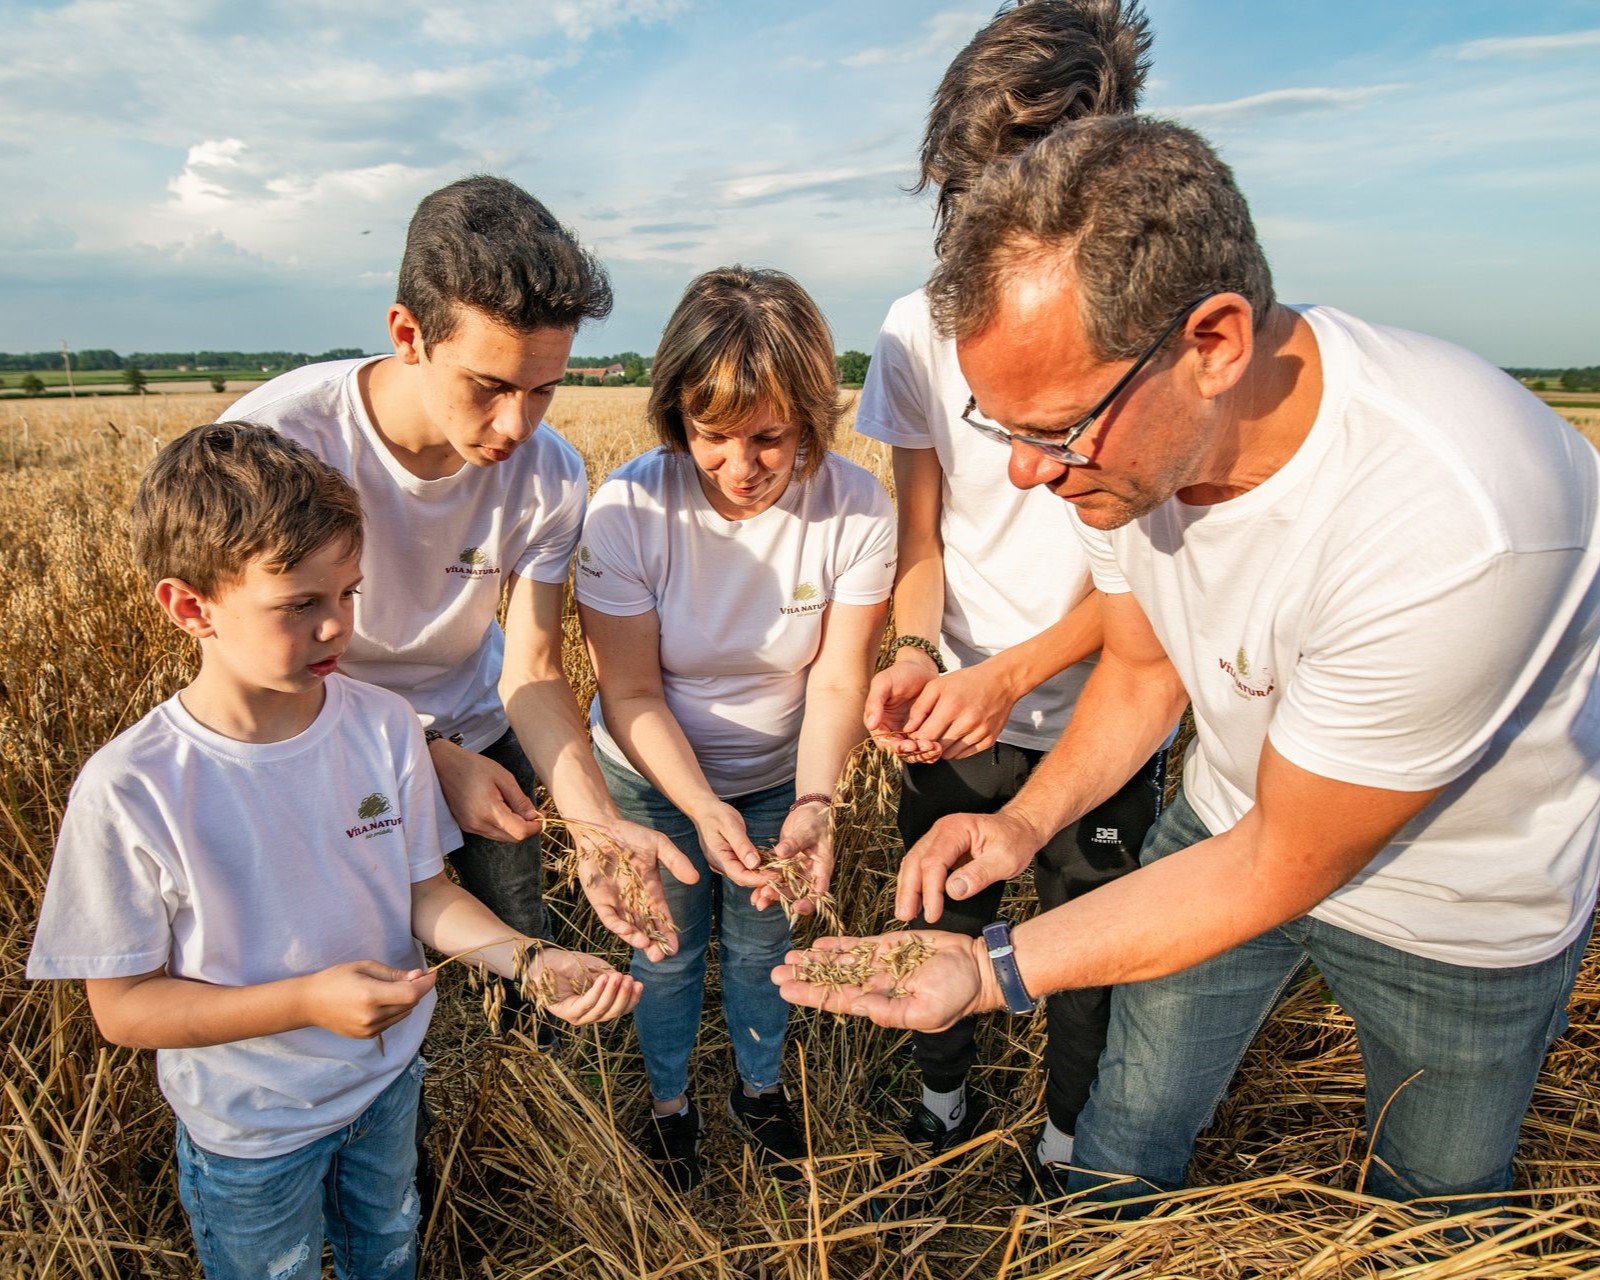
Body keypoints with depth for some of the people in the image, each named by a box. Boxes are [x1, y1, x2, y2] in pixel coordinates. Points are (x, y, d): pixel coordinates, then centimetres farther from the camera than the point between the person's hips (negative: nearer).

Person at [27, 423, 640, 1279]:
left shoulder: (384, 725, -18)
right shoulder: (129, 791, -27)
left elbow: (426, 892, -7)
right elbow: (121, 1006, -18)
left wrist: (534, 962, -24)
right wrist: (307, 1000, -32)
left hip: (391, 1078, 4)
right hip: (249, 1133, -3)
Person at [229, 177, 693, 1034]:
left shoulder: (549, 475, -23)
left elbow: (531, 672, -21)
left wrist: (593, 816, -37)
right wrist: (430, 756, -29)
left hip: (473, 730, 3)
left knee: (522, 950, 17)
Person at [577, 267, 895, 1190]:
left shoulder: (857, 508, -23)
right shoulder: (629, 509, -26)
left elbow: (838, 679, -20)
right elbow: (630, 694, -22)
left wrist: (815, 802, -36)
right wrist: (704, 810, -35)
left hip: (781, 777, 1)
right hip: (654, 777, -1)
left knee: (762, 944, 20)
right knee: (668, 950, 18)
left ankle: (761, 1087, 51)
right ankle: (670, 1102, 48)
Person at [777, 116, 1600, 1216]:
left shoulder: (1453, 525, -40)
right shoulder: (1125, 431, -19)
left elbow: (1280, 868, -29)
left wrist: (995, 970, -30)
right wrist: (1025, 821, -17)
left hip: (1459, 910, -4)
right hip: (1238, 825, 5)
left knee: (1438, 1205, 21)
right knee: (1129, 1134, 17)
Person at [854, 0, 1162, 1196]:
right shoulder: (920, 330, -7)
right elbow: (923, 536, -2)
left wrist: (1011, 673, -28)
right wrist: (917, 653, -21)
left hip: (1100, 712, -2)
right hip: (957, 707, 3)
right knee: (941, 917, 19)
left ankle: (1072, 1138, 44)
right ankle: (944, 1101, 49)